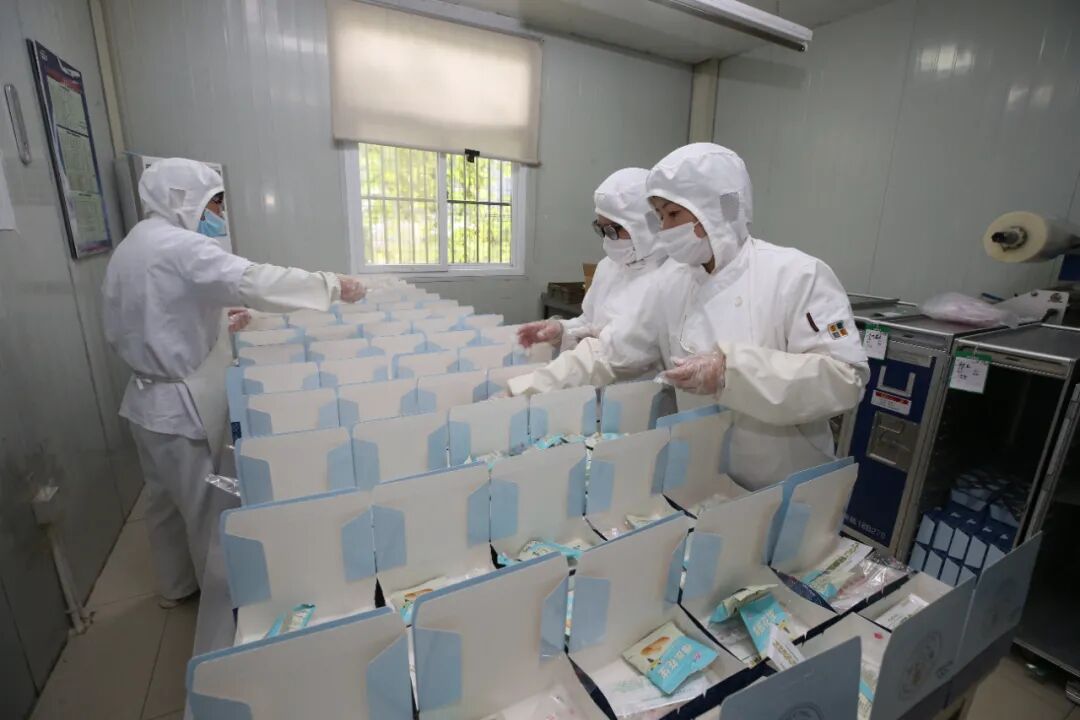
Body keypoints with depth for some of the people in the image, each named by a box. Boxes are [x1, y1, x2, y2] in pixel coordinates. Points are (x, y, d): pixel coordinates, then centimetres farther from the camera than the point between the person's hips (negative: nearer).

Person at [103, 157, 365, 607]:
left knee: (166, 500, 23)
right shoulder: (181, 247, -19)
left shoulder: (127, 250, 11)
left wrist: (217, 325, 12)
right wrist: (332, 285, -26)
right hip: (184, 404, -10)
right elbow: (254, 283, -34)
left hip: (148, 400, 10)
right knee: (208, 507, 7)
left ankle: (176, 586, 42)